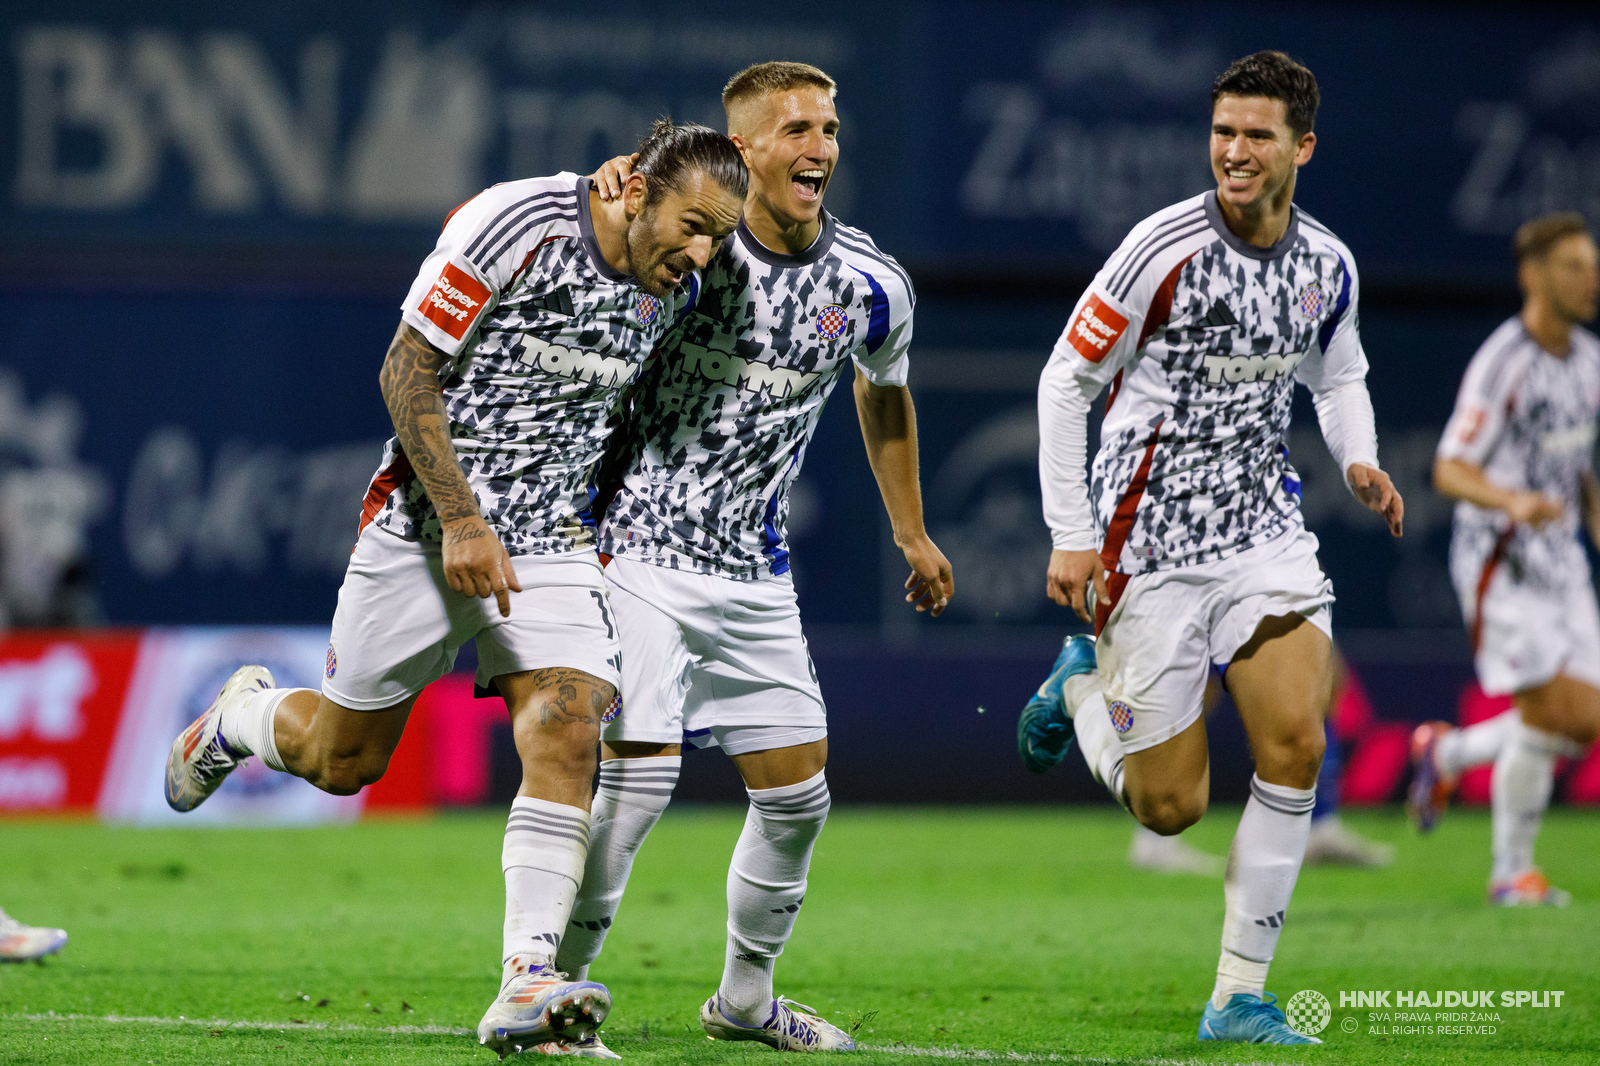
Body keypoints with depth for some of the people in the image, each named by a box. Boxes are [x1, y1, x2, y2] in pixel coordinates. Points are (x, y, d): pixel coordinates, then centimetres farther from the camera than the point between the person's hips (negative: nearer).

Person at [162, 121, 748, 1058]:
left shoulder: (673, 287, 0)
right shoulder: (513, 223, -20)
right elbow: (407, 373, -16)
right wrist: (463, 522, -21)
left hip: (550, 540, 4)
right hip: (429, 525, -4)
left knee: (568, 738, -17)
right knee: (343, 760, 8)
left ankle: (526, 986, -20)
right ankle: (240, 718, 43)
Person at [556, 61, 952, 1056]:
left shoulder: (872, 288, -1)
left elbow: (885, 392, 19)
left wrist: (913, 535, 26)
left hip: (756, 572, 5)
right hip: (641, 546, -5)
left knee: (798, 794, 5)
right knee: (640, 776, -16)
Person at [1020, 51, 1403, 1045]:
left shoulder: (1328, 264, 3)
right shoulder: (1166, 246, -13)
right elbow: (1065, 382, -7)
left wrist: (1360, 459, 2)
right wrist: (1071, 539, -10)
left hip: (1262, 529, 4)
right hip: (1150, 539, -4)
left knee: (1297, 744, -14)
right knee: (1170, 806, -1)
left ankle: (1241, 998, -3)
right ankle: (1084, 686, 34)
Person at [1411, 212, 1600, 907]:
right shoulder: (1502, 363, -16)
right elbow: (1449, 470, -18)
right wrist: (1513, 502, -35)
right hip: (1499, 560, -7)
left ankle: (1447, 753, 26)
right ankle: (1511, 873, 3)